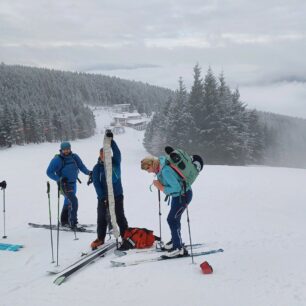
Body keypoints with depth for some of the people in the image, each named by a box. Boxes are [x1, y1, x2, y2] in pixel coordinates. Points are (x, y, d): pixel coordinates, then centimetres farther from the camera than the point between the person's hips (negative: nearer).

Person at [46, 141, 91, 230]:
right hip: (64, 184, -6)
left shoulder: (74, 157, 2)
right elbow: (49, 172, -9)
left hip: (73, 183, 7)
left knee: (68, 202, 21)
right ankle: (73, 224, -18)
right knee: (74, 201, -21)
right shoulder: (57, 159, -12)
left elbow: (81, 166, 2)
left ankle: (64, 221, 39)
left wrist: (88, 172, -17)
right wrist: (59, 179, -23)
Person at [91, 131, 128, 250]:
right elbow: (96, 183, -7)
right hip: (103, 197, 1)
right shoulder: (97, 168, -2)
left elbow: (117, 152, -20)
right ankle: (100, 239, 21)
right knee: (102, 218, 8)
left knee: (120, 217, 4)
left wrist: (111, 140, -32)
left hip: (117, 195, -1)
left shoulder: (115, 162, -1)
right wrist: (102, 197, -16)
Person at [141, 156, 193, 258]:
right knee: (174, 218, 20)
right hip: (177, 195, 10)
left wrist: (162, 188, -21)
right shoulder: (160, 162, -4)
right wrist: (159, 184, -2)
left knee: (172, 219, -10)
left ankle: (179, 249, -3)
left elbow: (177, 188, -31)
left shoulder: (165, 171, -32)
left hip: (183, 195, -10)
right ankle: (175, 241, 38)